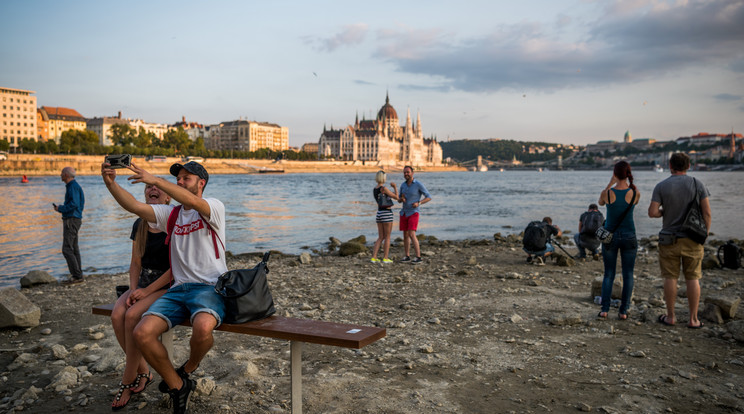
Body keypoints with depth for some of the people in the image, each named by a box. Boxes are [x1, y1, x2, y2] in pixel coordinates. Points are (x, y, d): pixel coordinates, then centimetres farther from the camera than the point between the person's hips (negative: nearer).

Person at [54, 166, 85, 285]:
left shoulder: (73, 186, -14)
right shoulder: (72, 186, 18)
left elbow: (74, 204, -24)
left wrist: (60, 208, -12)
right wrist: (61, 207, 14)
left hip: (71, 220, -11)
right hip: (72, 220, 11)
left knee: (67, 249, -11)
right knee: (74, 249, 10)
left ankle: (77, 276, -11)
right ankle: (78, 276, 12)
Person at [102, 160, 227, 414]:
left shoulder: (214, 207, 0)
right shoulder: (170, 214, 17)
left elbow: (193, 203, -23)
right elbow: (134, 206, 3)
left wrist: (155, 180, -31)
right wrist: (111, 184, -14)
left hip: (209, 287, -5)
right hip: (178, 288, 6)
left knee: (203, 327, -38)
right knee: (142, 333, -19)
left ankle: (188, 369, 0)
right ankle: (177, 387, 4)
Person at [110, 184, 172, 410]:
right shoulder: (139, 225, 10)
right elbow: (135, 263, 14)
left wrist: (147, 291, -17)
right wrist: (133, 289, -4)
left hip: (166, 285, -6)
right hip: (143, 282, 6)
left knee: (132, 315, -27)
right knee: (117, 315, -20)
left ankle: (128, 380, -9)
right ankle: (143, 372, -4)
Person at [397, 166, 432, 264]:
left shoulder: (419, 184, -13)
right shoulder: (403, 185, 5)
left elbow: (429, 197, -10)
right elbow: (399, 200, 13)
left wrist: (418, 203, -27)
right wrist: (401, 199, -13)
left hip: (413, 213, -6)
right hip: (404, 213, 6)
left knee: (412, 235, -17)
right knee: (405, 235, 7)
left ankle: (418, 257, -13)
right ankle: (407, 257, 16)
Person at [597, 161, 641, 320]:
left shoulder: (607, 193, -13)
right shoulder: (636, 193, -10)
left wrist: (611, 182, 12)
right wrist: (627, 182, 15)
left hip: (610, 236, 0)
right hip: (629, 237, 0)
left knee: (608, 274, 11)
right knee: (628, 275, 10)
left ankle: (604, 309, 6)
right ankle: (623, 311, 10)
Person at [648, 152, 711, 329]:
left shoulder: (661, 186, -7)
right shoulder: (697, 184, -3)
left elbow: (652, 212, -13)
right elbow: (707, 212, -5)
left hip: (670, 239, -1)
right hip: (692, 238, 1)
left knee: (670, 278, 7)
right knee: (693, 278, 7)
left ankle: (670, 316, 15)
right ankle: (693, 319, 11)